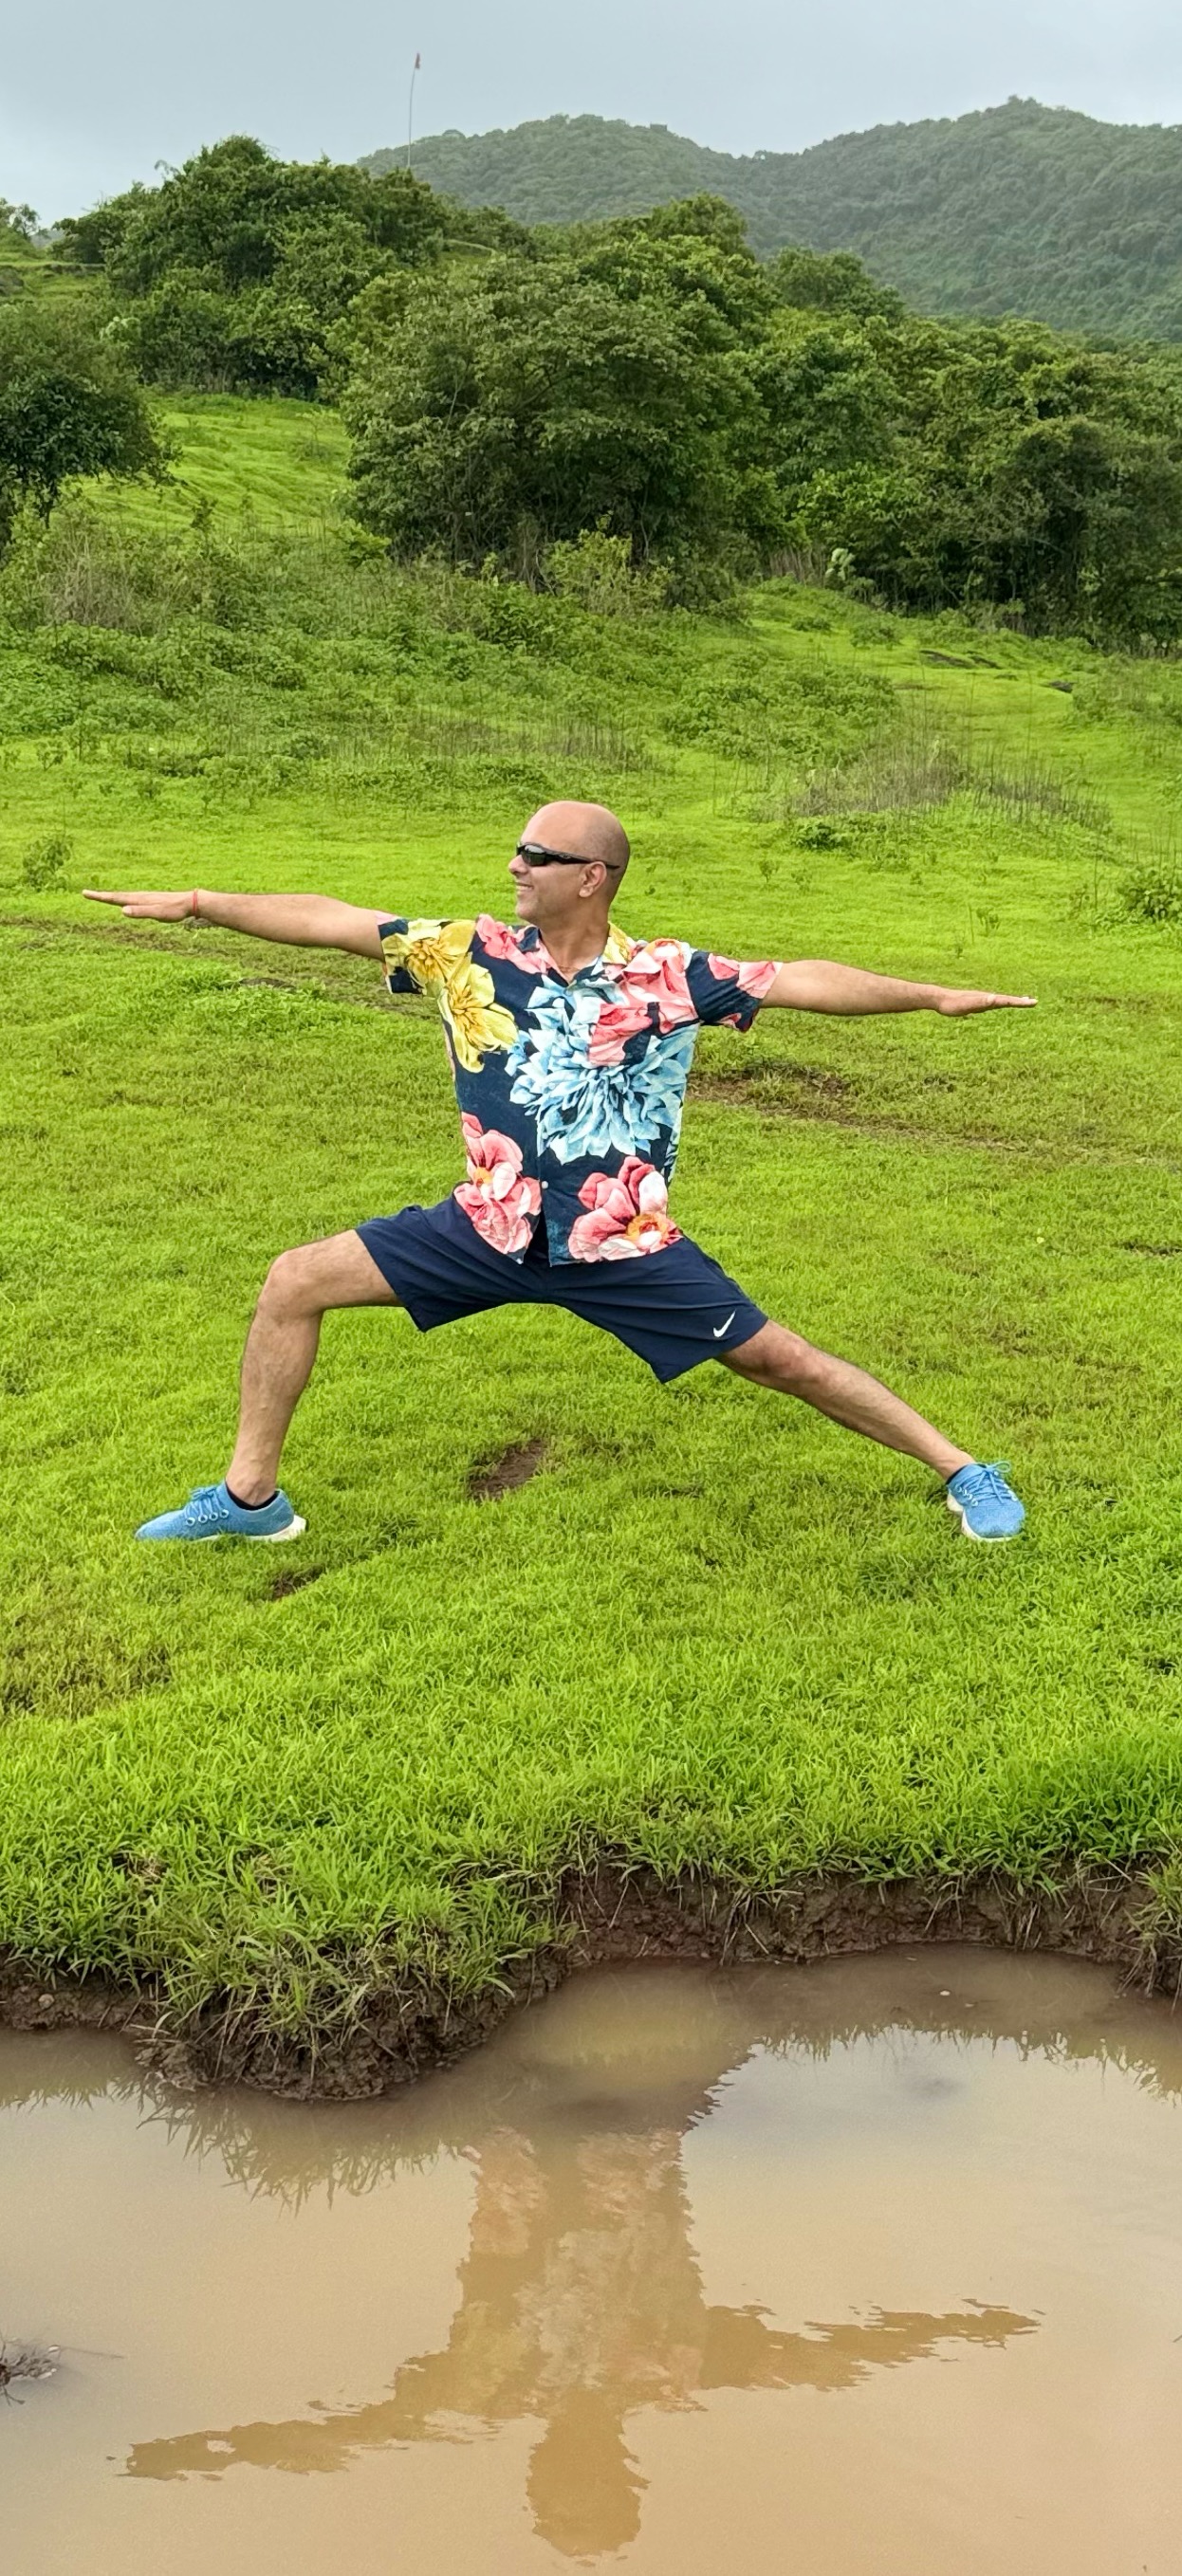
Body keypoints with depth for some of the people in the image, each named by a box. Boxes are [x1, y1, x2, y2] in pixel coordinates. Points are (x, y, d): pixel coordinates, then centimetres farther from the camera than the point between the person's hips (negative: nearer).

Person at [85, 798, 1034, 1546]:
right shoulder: (474, 954, -6)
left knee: (774, 1358, -3)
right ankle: (250, 1496, 12)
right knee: (296, 1282, -2)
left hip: (626, 1246, -3)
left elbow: (801, 980, -10)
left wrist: (934, 996, -13)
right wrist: (199, 905, -7)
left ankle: (962, 1471, 15)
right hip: (492, 1228, 3)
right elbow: (336, 921, -5)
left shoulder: (668, 976, -10)